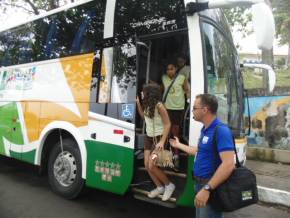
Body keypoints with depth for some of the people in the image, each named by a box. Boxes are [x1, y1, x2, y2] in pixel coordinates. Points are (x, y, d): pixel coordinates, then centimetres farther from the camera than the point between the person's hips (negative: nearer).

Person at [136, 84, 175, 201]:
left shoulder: (159, 106, -22)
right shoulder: (147, 105, 0)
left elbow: (167, 124, -19)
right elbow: (143, 116, 18)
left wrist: (162, 141, -25)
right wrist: (138, 102, 6)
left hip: (158, 138, -8)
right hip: (149, 137, 8)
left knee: (152, 166, -8)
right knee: (147, 165, 6)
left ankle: (169, 185, 14)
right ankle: (159, 187, 24)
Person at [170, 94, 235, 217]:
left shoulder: (221, 130, -22)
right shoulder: (205, 129, 8)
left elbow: (228, 164, -30)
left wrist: (207, 189, -32)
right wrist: (178, 145, 31)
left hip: (211, 186, -9)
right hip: (200, 184, 9)